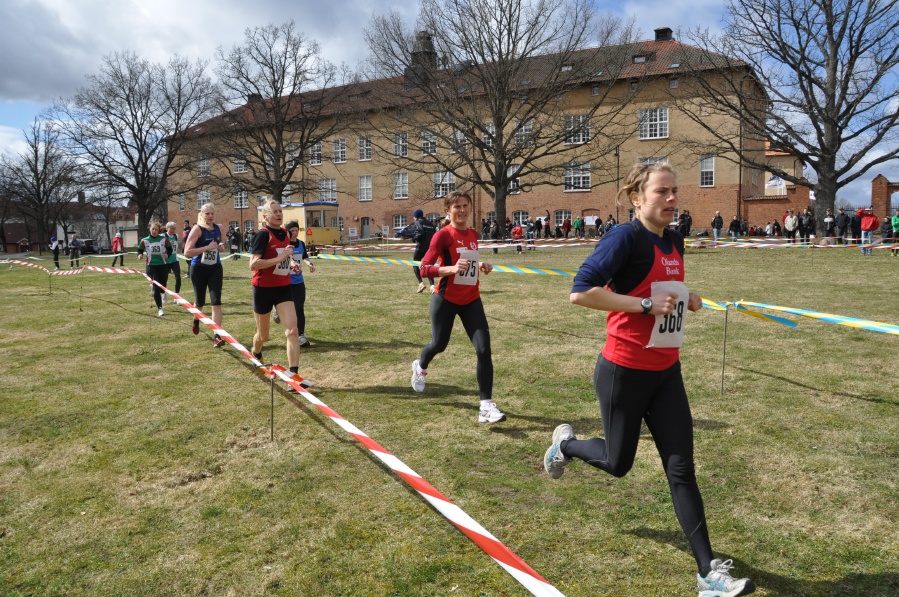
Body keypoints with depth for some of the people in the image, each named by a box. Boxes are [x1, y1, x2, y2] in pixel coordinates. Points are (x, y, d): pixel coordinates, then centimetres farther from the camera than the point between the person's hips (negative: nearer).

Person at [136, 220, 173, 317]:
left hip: (162, 265, 1)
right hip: (151, 266, -1)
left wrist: (167, 255, -10)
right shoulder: (144, 241, 0)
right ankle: (160, 309, 1)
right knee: (156, 287, -6)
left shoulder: (164, 239, 0)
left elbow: (170, 249, 9)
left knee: (163, 286, 4)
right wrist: (140, 255, -14)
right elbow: (140, 250, 7)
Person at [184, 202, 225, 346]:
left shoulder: (218, 228, 3)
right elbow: (187, 252, -23)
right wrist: (207, 247, -28)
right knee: (199, 301, 13)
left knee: (216, 301, -10)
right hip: (199, 269, -3)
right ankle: (196, 320, 49)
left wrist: (221, 247, -1)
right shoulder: (197, 229, -14)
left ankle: (217, 337, -12)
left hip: (215, 268, 3)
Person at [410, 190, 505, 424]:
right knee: (439, 344, 15)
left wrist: (480, 265, 1)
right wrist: (452, 268, -35)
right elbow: (424, 268, -20)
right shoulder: (443, 235, -14)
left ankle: (486, 406, -6)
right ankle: (420, 367, 52)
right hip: (446, 300, -4)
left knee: (484, 349, -9)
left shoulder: (473, 235, 6)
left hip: (471, 300, 4)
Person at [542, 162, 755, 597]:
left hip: (666, 373, 6)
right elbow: (579, 292, -26)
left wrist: (686, 298, 2)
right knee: (618, 462, 11)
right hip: (624, 373, -6)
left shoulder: (674, 241, 6)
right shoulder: (625, 238, -18)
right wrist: (646, 305, -26)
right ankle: (565, 443, 42)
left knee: (682, 470, 5)